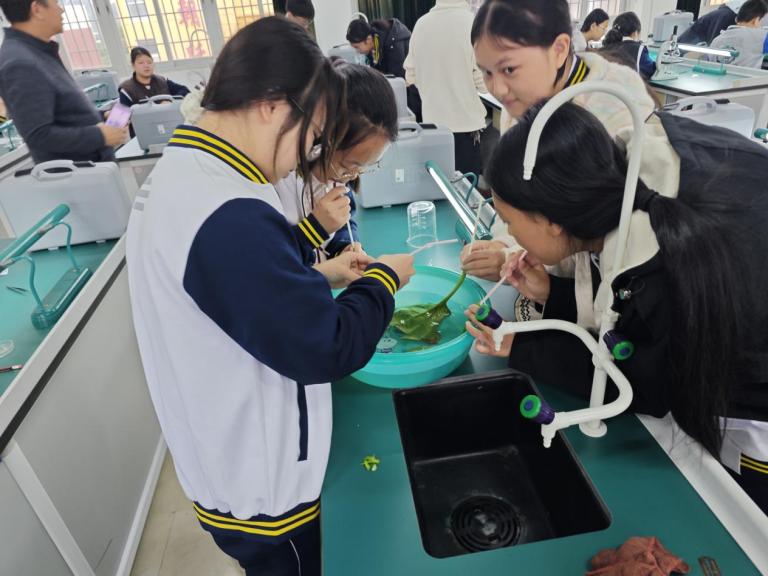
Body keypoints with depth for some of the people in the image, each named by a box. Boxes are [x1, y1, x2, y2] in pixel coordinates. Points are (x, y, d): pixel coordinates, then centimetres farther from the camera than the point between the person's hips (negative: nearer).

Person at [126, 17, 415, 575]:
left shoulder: (177, 177, -1)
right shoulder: (228, 216, -33)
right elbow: (325, 350, -28)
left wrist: (318, 277, 1)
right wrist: (384, 278, -12)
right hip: (261, 488, -8)